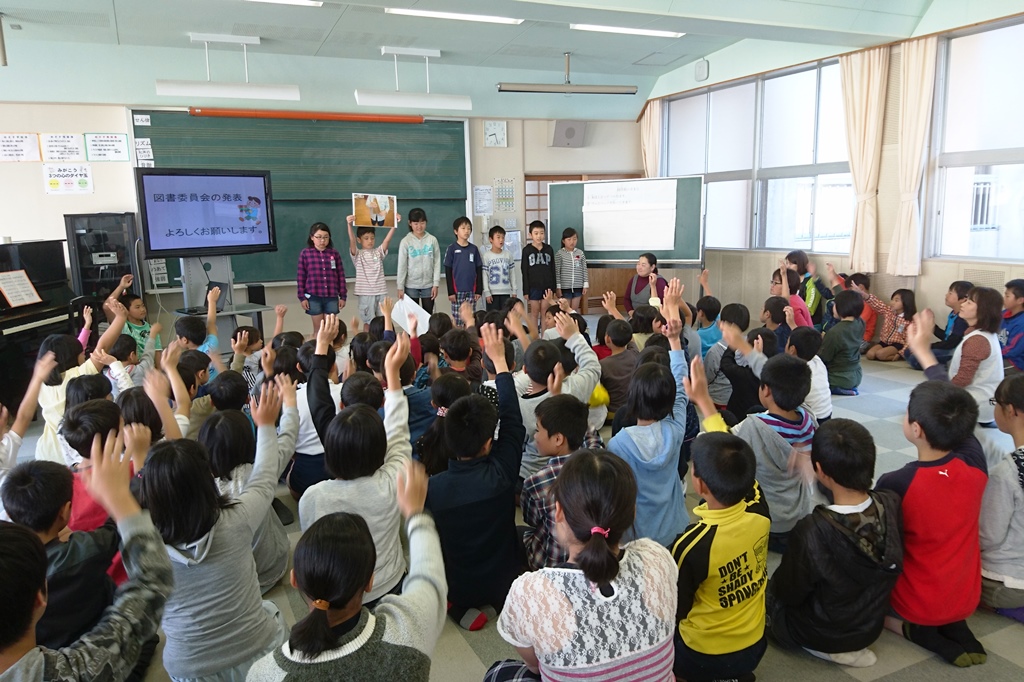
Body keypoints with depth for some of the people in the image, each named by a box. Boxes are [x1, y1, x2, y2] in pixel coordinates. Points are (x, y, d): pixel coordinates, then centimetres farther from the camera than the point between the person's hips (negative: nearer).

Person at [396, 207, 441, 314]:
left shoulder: (432, 240, -2)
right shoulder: (406, 241, -5)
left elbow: (437, 263, 0)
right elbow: (402, 266, -3)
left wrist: (436, 284, -4)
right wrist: (400, 287, -5)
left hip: (428, 284, 1)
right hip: (411, 285, -1)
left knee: (428, 315, 9)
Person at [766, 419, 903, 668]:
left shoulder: (813, 530, -37)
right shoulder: (891, 504, -23)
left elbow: (789, 594, -20)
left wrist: (775, 583, 2)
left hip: (823, 633, -6)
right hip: (872, 625, 6)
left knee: (765, 589, 21)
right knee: (777, 584, 26)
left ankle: (826, 647, 9)